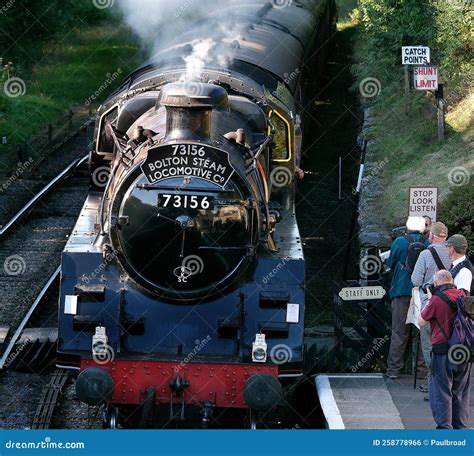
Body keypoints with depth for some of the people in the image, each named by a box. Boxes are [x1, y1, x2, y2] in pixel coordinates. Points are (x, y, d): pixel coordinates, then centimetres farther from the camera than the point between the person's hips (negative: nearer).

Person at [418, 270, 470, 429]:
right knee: (460, 392, 14)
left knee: (441, 392, 2)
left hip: (443, 352, -5)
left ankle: (444, 426, 0)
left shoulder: (437, 299, -13)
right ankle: (460, 426, 18)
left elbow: (421, 322, -4)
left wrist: (428, 302, 6)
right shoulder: (463, 295, 3)